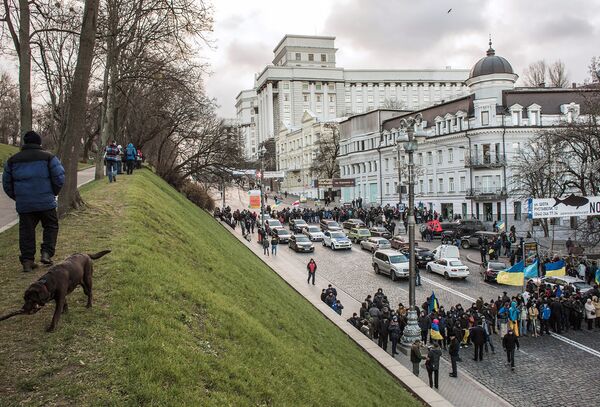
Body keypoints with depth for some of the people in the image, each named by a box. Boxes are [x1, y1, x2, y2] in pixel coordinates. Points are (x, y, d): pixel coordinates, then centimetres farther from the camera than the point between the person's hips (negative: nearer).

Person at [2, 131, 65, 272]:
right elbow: (59, 177, -7)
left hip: (23, 205, 2)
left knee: (26, 231, 9)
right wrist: (53, 193, 8)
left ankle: (27, 261, 9)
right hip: (46, 202, -2)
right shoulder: (48, 157, -1)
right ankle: (47, 253, 2)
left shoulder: (12, 160, 10)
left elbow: (6, 183, 13)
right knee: (51, 226, 14)